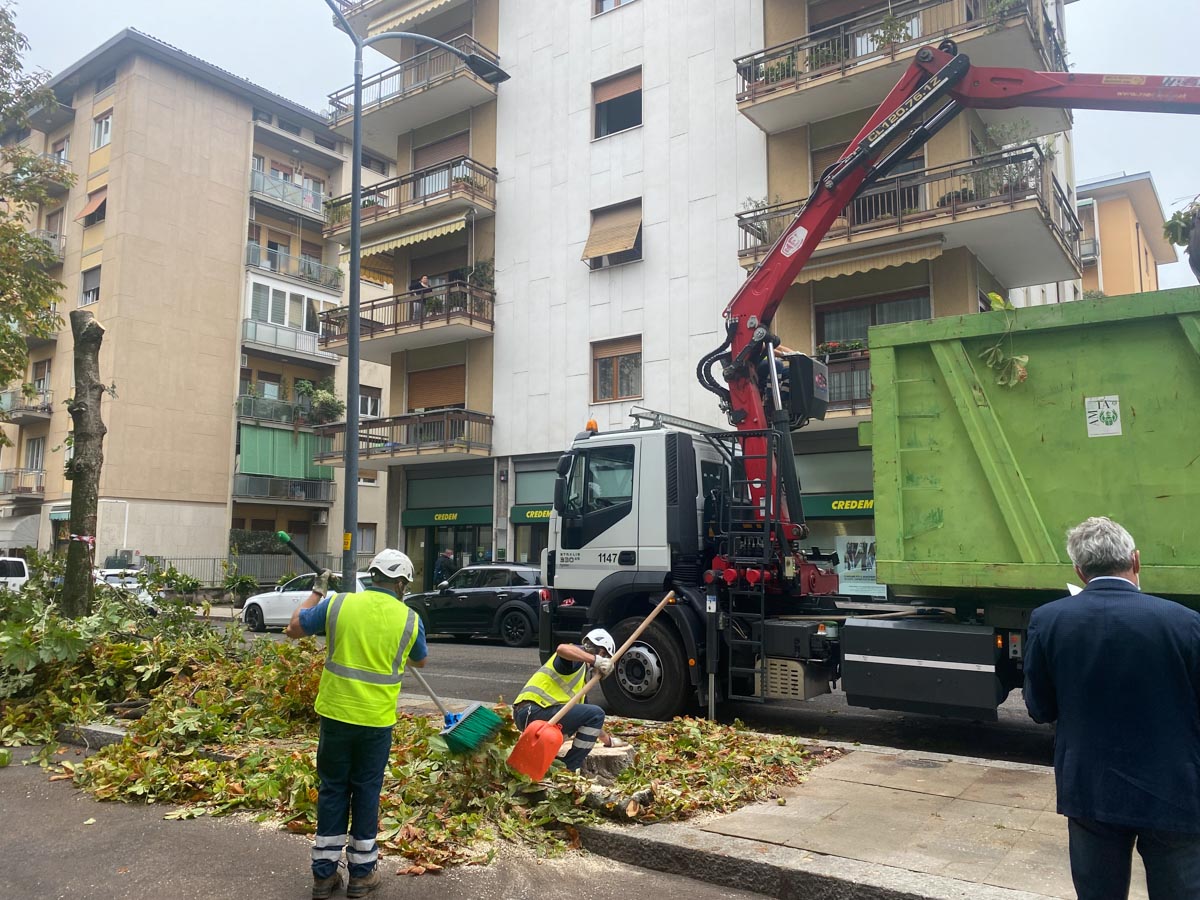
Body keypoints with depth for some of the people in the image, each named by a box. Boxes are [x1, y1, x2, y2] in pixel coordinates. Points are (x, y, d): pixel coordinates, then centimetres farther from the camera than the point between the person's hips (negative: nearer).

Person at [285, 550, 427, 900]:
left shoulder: (338, 604, -7)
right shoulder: (409, 619, -6)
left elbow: (294, 628, 9)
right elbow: (420, 661, 13)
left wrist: (317, 592, 19)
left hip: (336, 713, 1)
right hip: (376, 720, -1)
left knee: (332, 790, 14)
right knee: (366, 792, 13)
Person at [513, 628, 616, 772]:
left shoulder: (582, 675, 26)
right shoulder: (578, 655, 0)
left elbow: (587, 719, 35)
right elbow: (562, 648, -27)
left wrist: (607, 740, 41)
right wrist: (595, 660, -24)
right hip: (534, 710, -10)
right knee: (596, 713, -11)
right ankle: (570, 768, -7)